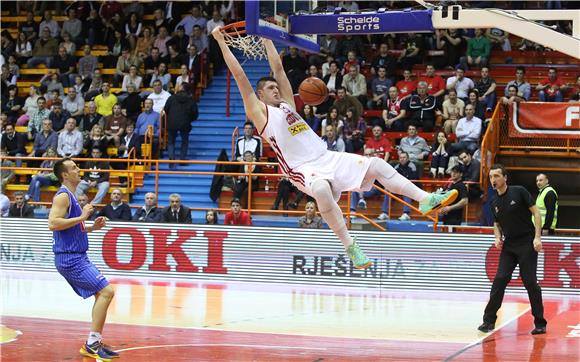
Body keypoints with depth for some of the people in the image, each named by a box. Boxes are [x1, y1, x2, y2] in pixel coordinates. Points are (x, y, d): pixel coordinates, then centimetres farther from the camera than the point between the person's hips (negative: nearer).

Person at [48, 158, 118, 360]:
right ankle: (92, 344, -13)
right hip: (70, 258, -10)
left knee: (102, 294, 14)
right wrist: (82, 217, -22)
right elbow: (53, 223, -26)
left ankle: (94, 344, 15)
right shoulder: (63, 196, -13)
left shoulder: (71, 196, 18)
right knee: (107, 292, -14)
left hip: (77, 257, 10)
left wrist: (92, 227, 14)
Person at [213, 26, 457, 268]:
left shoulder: (287, 103, 23)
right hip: (302, 168, -7)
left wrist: (266, 38, 28)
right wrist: (221, 41, 2)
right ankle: (350, 248, -36)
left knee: (376, 165, -6)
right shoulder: (259, 111, 5)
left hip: (327, 158, 8)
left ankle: (425, 199, -8)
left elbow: (277, 67, 25)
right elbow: (239, 75, 2)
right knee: (322, 189, -40)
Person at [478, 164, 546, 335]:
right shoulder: (494, 203, 9)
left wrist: (537, 237, -15)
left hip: (527, 244, -5)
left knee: (530, 282, -4)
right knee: (499, 280, -6)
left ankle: (540, 323, 8)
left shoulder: (519, 192, -7)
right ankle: (489, 320, -2)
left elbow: (536, 213, -8)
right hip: (508, 246, 5)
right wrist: (498, 237, 2)